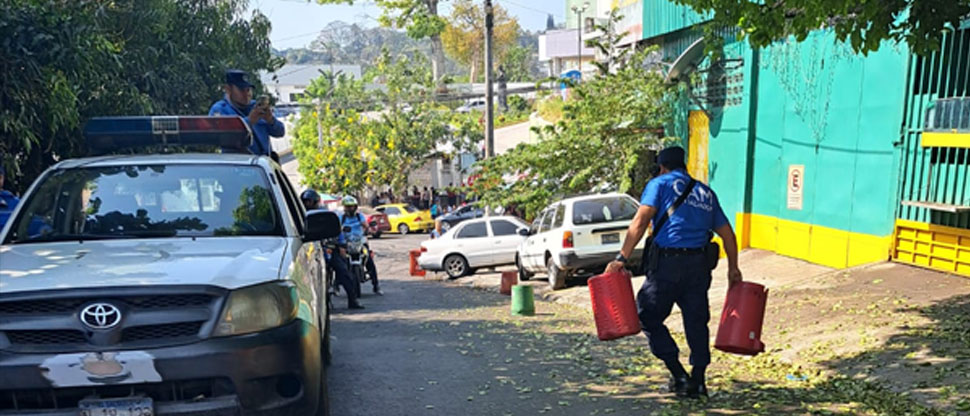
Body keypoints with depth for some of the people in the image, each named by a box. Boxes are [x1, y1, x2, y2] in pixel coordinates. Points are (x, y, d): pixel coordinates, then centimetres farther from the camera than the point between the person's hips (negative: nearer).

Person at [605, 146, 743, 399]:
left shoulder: (660, 184, 5)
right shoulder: (706, 192, 21)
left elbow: (640, 221, -10)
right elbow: (727, 234, 21)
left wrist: (622, 258, -14)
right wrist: (733, 268, 31)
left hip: (667, 263, -5)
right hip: (699, 265, 5)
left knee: (648, 316, 7)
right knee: (697, 321, 12)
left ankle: (679, 375, 4)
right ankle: (697, 380, 14)